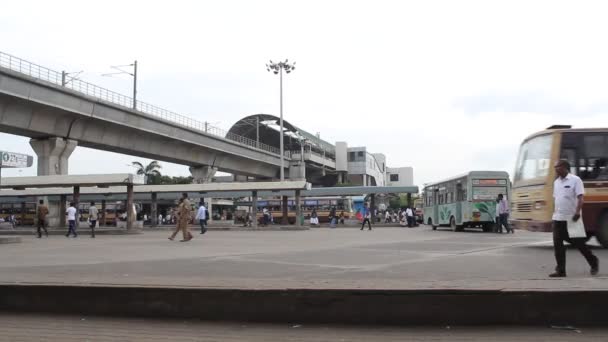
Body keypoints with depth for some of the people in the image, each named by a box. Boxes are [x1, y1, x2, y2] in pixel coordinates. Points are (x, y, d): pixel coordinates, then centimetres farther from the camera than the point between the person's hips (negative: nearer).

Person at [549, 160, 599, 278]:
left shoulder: (575, 180, -8)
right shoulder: (556, 182, 12)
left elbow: (581, 198, -15)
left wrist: (577, 211, -27)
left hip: (571, 219, -6)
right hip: (558, 219, 6)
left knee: (578, 243, 4)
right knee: (557, 244, 0)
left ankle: (593, 262, 27)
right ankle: (560, 270, 5)